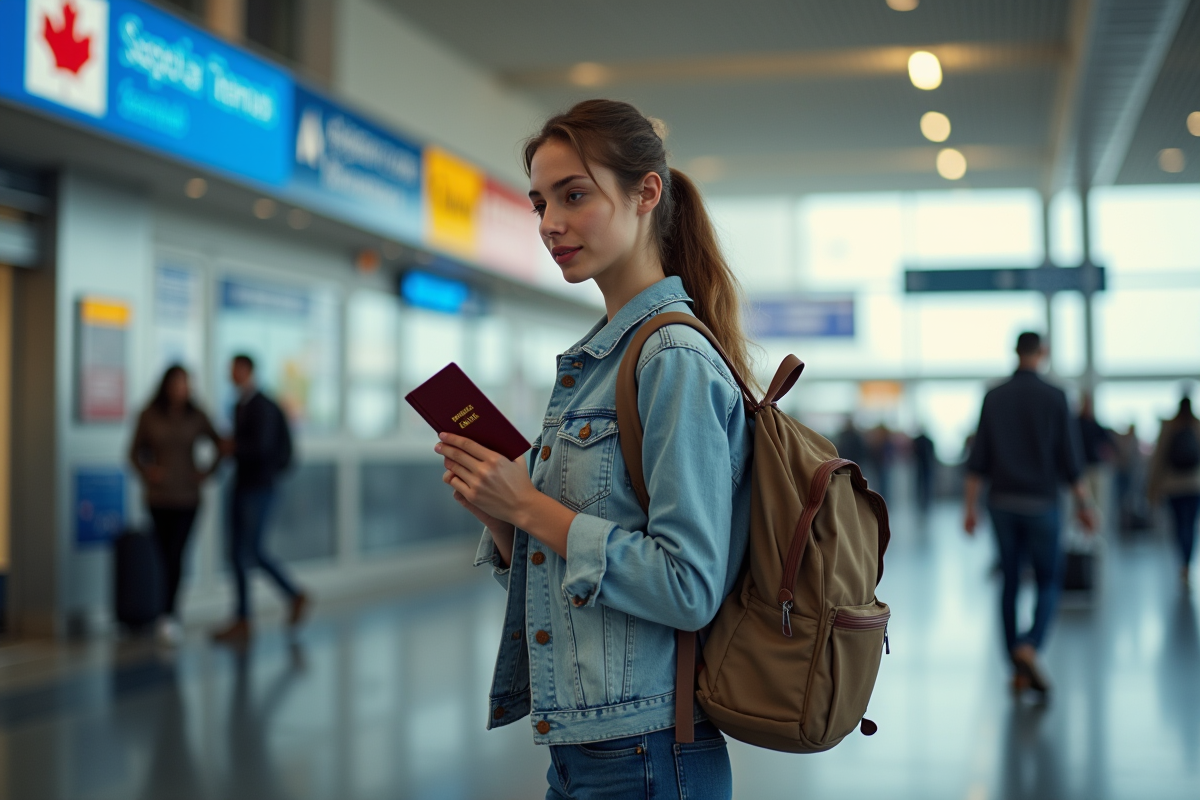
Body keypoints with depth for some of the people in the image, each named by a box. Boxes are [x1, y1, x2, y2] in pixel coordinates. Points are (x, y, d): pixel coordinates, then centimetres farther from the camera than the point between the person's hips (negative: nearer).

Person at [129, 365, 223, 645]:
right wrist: (146, 473, -9)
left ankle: (169, 616, -13)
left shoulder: (196, 417, 0)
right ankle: (172, 616, 18)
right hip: (159, 497, 0)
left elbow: (221, 445, 12)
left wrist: (209, 472, 1)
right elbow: (135, 452, 7)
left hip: (187, 497, 0)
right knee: (165, 556, 5)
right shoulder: (149, 416, -2)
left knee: (176, 555, -11)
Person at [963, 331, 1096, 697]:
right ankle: (1029, 647, -18)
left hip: (1003, 503, 3)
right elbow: (1069, 458, -6)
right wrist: (1084, 505, 3)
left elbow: (977, 461, 0)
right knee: (1048, 582, 8)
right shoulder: (1054, 397, -5)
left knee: (1010, 584, 10)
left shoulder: (994, 397, 3)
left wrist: (970, 508, 4)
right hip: (1040, 503, -3)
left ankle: (1019, 671, 11)